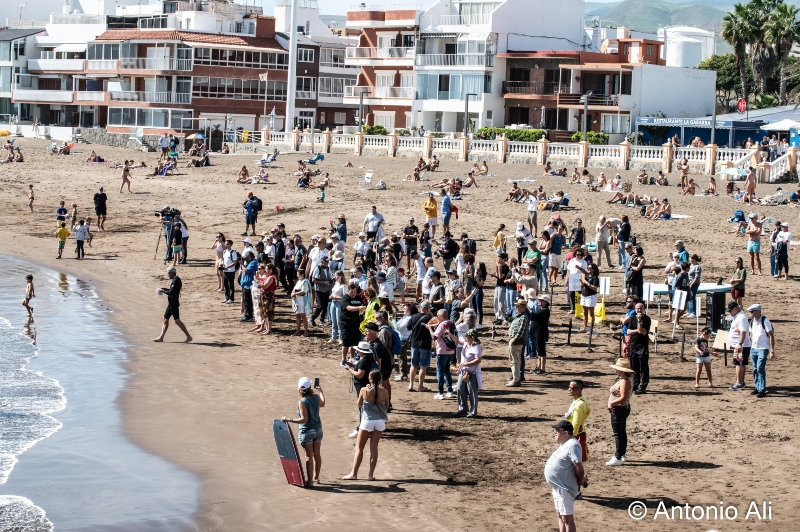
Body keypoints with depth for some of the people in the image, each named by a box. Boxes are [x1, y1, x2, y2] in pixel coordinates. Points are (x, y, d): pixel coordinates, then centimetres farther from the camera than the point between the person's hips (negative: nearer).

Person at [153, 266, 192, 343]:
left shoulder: (176, 280, -17)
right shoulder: (175, 280, 13)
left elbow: (171, 292, -22)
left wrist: (162, 290, -8)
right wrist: (163, 289, 14)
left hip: (174, 304, -10)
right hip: (171, 303, 10)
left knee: (177, 321, -8)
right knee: (165, 319, 12)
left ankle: (188, 337, -6)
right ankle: (161, 337, 17)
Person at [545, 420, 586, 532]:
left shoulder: (572, 446, -21)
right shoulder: (565, 444, 11)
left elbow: (579, 468, -23)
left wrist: (581, 481, -9)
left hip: (565, 488, -11)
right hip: (557, 487, 11)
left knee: (567, 517, -5)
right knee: (560, 515, 20)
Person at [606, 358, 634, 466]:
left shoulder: (624, 381, -22)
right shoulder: (623, 380, 9)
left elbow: (623, 397, -30)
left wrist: (611, 403, -20)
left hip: (619, 409, -11)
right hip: (622, 409, 11)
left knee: (618, 434, -6)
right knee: (622, 433, 20)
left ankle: (618, 458, -2)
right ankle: (622, 454, 31)